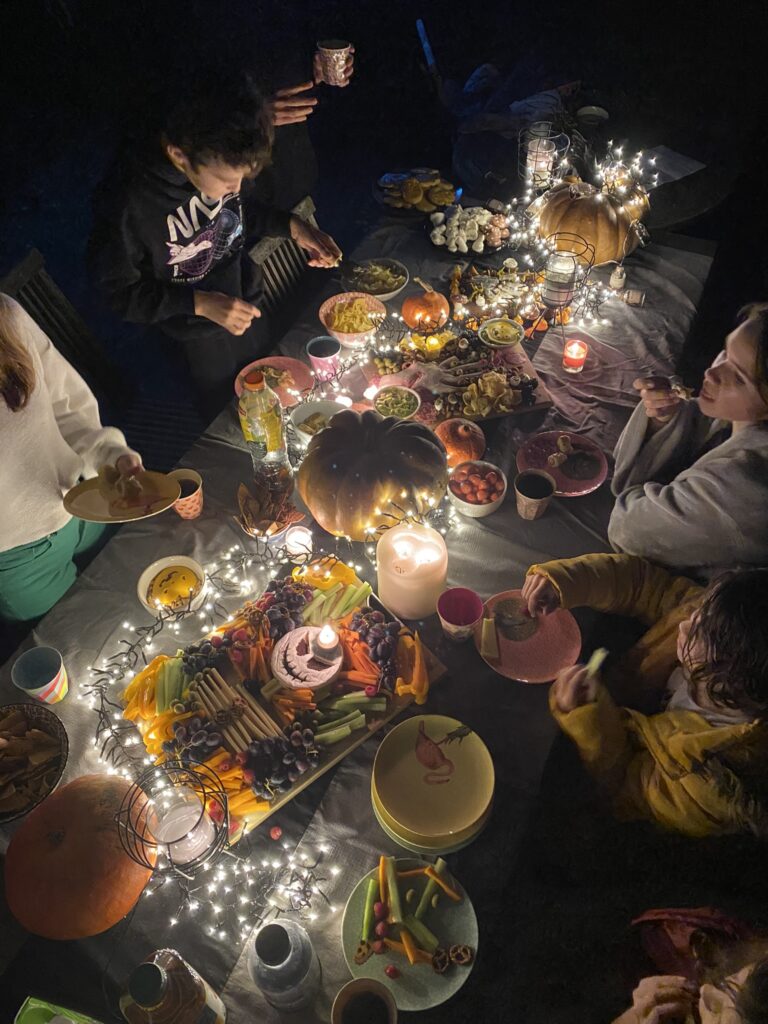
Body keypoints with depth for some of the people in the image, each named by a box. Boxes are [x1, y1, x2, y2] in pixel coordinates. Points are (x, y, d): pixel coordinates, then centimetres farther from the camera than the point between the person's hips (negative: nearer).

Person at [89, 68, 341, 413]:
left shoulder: (223, 161, -19)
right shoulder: (126, 201, -34)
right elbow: (120, 290, -21)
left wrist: (293, 227, -15)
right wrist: (200, 304, -31)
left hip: (246, 306, 5)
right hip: (197, 338, -4)